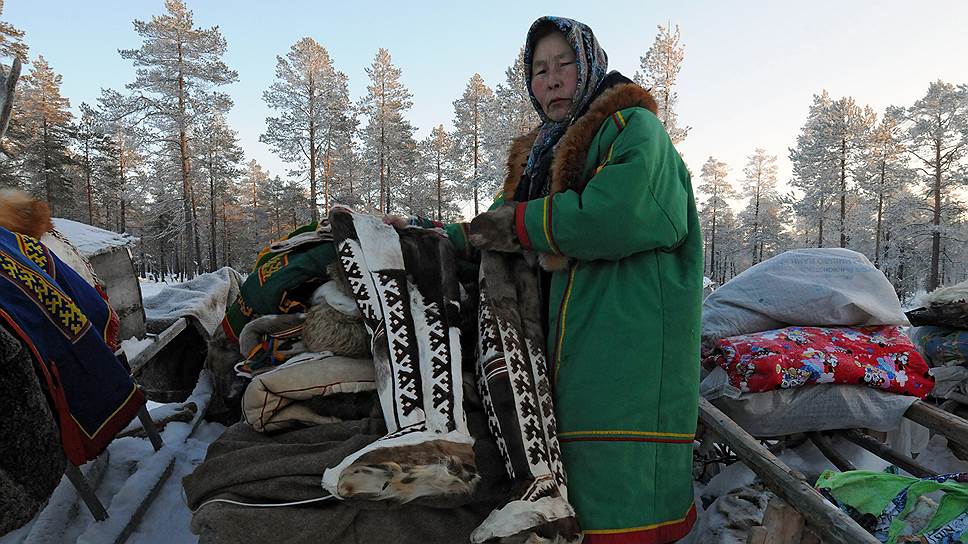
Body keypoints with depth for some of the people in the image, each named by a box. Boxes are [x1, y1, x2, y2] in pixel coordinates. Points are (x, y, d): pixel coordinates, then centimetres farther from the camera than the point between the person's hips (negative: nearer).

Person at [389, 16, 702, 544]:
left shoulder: (633, 128, 1)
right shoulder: (539, 153, 23)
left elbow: (610, 218, -18)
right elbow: (493, 236, 20)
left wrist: (518, 221, -7)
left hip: (627, 347, -6)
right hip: (569, 351, 7)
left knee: (618, 496, -6)